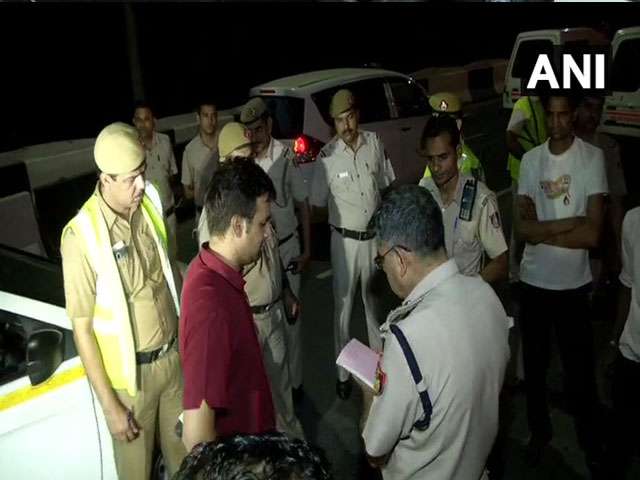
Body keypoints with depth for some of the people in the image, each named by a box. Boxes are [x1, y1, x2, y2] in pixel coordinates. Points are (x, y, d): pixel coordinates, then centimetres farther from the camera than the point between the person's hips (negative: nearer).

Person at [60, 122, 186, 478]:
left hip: (173, 355, 5)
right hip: (129, 374, -4)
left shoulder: (150, 203, -6)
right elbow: (82, 329, -16)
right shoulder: (82, 236, -23)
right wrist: (110, 405, -14)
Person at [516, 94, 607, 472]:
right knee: (534, 363, 16)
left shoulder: (593, 157, -9)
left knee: (580, 369, 10)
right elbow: (522, 227, -7)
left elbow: (593, 234, -17)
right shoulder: (531, 160, 0)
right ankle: (540, 431, 38)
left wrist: (542, 232, -11)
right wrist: (569, 222, -17)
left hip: (573, 284, -3)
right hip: (533, 280, 3)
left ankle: (592, 442, 33)